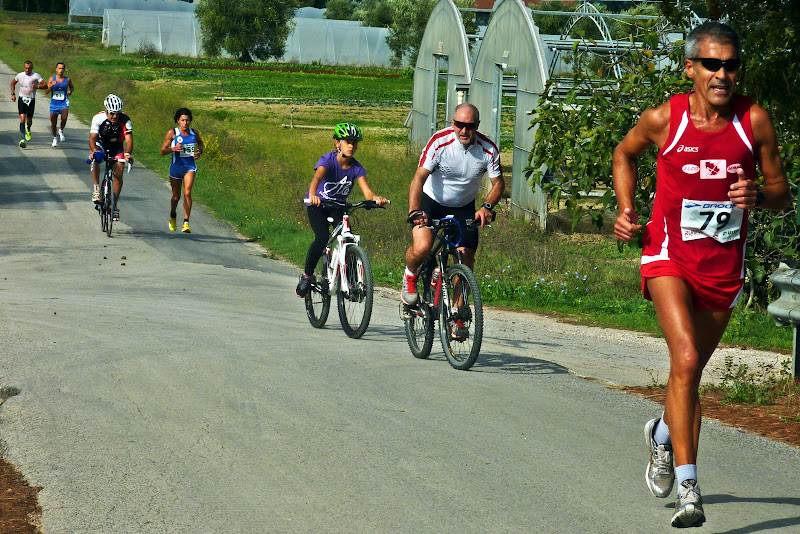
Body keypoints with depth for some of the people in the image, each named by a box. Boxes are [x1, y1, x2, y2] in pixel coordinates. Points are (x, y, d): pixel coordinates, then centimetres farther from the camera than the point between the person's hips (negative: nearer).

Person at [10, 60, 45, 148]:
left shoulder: (36, 76, -6)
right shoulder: (20, 75, 3)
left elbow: (45, 85, -9)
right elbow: (13, 83, 21)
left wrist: (37, 86, -27)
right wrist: (13, 94, 12)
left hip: (31, 100, 0)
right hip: (22, 99, 0)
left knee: (29, 119, 10)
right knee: (22, 118, -16)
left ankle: (28, 129, 48)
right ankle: (22, 139, -20)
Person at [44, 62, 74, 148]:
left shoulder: (67, 79, -1)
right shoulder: (52, 79, -2)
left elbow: (72, 87, 19)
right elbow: (46, 92, -2)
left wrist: (70, 91, -3)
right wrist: (51, 86, -20)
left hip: (64, 103, -1)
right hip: (54, 103, 1)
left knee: (64, 118, -27)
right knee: (53, 122, 10)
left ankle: (61, 131, 3)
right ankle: (55, 138, 34)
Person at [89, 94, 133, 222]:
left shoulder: (125, 120, -27)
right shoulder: (98, 118, -27)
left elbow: (129, 139, -35)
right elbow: (92, 137, -31)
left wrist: (127, 153, -54)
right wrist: (94, 151, -52)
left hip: (117, 147, 1)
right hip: (101, 144, -1)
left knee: (118, 175, -10)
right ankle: (96, 188, -20)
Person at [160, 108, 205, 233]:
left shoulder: (194, 133, 1)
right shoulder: (172, 133, -7)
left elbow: (200, 143, 23)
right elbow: (163, 151, -6)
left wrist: (199, 151, 1)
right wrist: (173, 149, -26)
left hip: (190, 166, 1)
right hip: (176, 166, -1)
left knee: (187, 193, -18)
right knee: (176, 196, 11)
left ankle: (186, 223, -16)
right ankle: (173, 216, 42)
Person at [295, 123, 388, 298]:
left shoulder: (356, 168, -12)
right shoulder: (328, 160, -23)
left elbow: (367, 192, -23)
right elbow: (316, 178, -42)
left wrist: (376, 198, -48)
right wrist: (313, 195, -64)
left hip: (338, 206, 3)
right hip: (318, 204, -3)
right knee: (322, 238, -27)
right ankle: (306, 275, -7)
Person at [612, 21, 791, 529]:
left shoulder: (755, 120, -7)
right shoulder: (664, 118, -9)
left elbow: (783, 191, 2)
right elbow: (625, 153, 13)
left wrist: (759, 195, -20)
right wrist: (626, 209, 1)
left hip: (724, 264, 3)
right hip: (670, 256, -3)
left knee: (691, 370, 16)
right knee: (686, 359, -22)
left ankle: (663, 434, 50)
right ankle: (688, 489, -22)